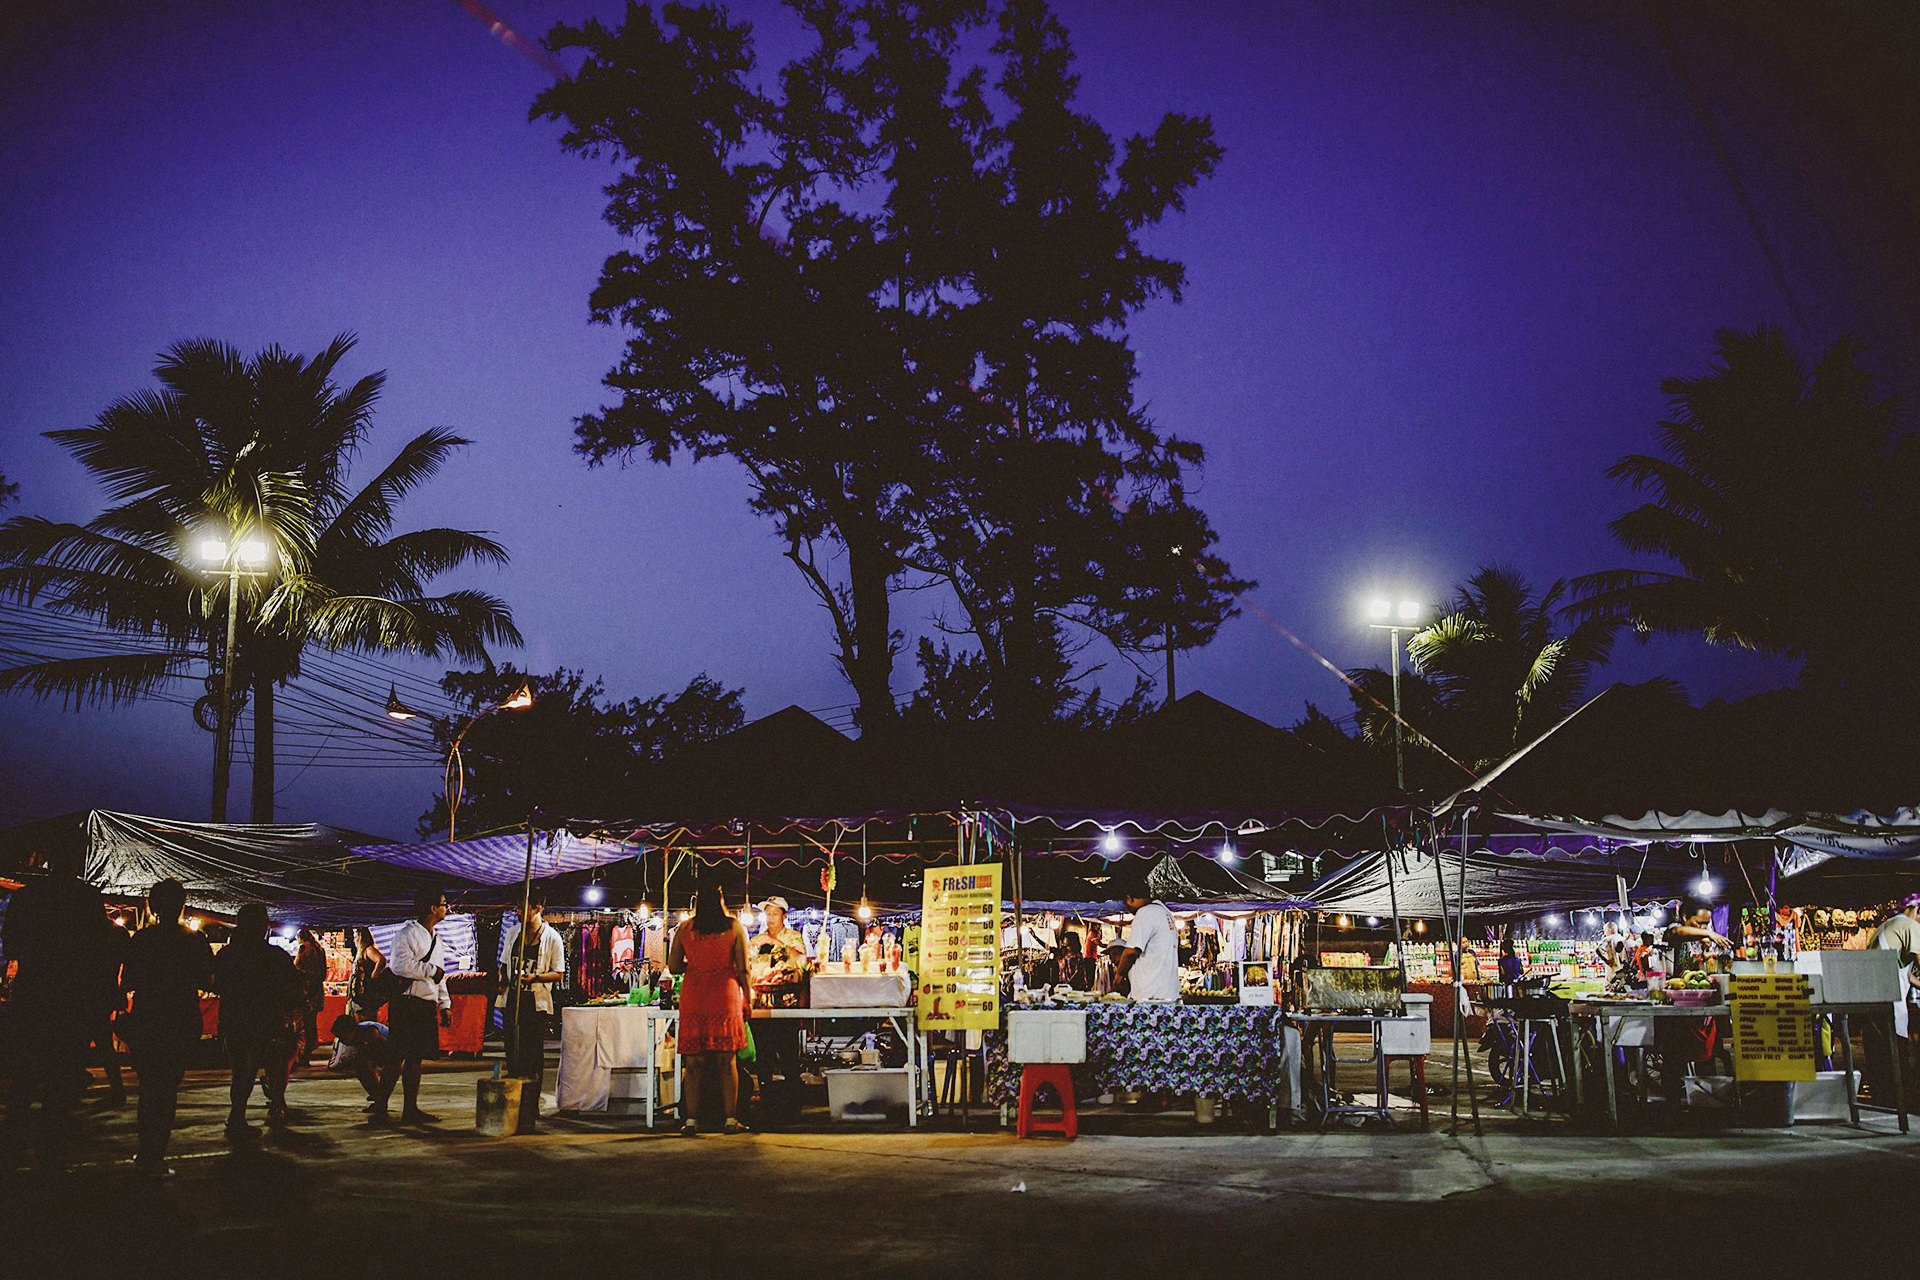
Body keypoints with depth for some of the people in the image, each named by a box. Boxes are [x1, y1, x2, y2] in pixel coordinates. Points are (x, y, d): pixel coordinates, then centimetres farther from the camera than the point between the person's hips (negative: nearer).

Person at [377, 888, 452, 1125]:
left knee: (416, 1058, 9)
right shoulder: (408, 933, -10)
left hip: (427, 1005, 8)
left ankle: (411, 1110, 13)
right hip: (406, 1003, -8)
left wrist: (445, 1004, 17)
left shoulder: (435, 936, 19)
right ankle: (380, 1109, -5)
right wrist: (430, 970, -15)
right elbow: (400, 965, -24)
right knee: (398, 1058, -9)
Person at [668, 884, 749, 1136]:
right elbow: (742, 969, -2)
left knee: (693, 1062, 4)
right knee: (726, 1061, 3)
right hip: (725, 996, -1)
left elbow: (673, 967, 6)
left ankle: (692, 1120, 1)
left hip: (693, 999, 1)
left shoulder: (684, 929, 5)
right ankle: (731, 1119, 2)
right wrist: (746, 1001, 7)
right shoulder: (734, 927, 1)